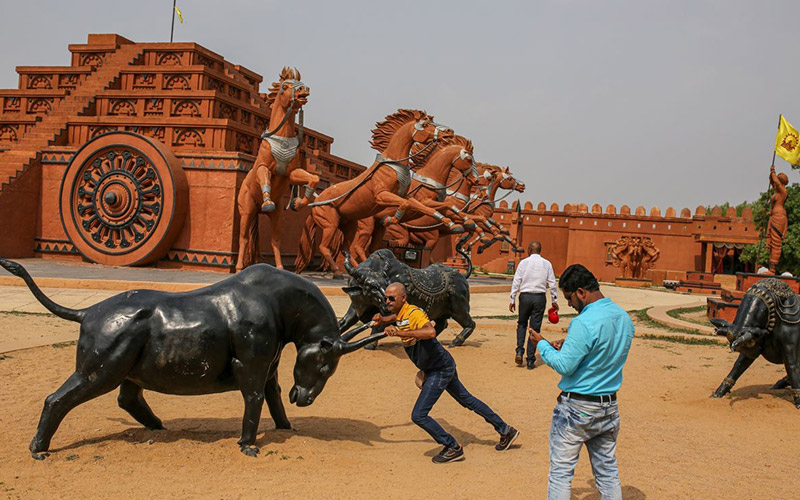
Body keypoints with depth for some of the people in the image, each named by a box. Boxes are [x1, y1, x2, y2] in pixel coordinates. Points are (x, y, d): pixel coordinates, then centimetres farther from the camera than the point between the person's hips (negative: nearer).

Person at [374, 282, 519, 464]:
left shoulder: (414, 313, -25)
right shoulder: (399, 315, 4)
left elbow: (430, 332, -45)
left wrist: (401, 333, -45)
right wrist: (381, 319, 12)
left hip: (441, 369, -10)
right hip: (437, 368, 10)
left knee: (419, 415, -11)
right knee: (467, 400, 23)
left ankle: (453, 448, 4)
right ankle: (505, 431, 37)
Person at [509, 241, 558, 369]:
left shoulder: (524, 262, 0)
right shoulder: (546, 263, 4)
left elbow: (516, 282, -2)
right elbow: (552, 283, 3)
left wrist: (512, 300, 3)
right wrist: (554, 300, 11)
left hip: (525, 296, 0)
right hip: (540, 297, 1)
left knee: (522, 324, 19)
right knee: (535, 328, 5)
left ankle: (519, 351, 1)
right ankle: (531, 360, 5)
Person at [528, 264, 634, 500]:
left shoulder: (584, 323, -23)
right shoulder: (625, 318, 4)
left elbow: (564, 366, -20)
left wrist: (542, 344, -5)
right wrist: (569, 347, 12)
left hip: (577, 408, -8)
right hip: (609, 407, 8)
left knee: (560, 472, 4)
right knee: (608, 472, 17)